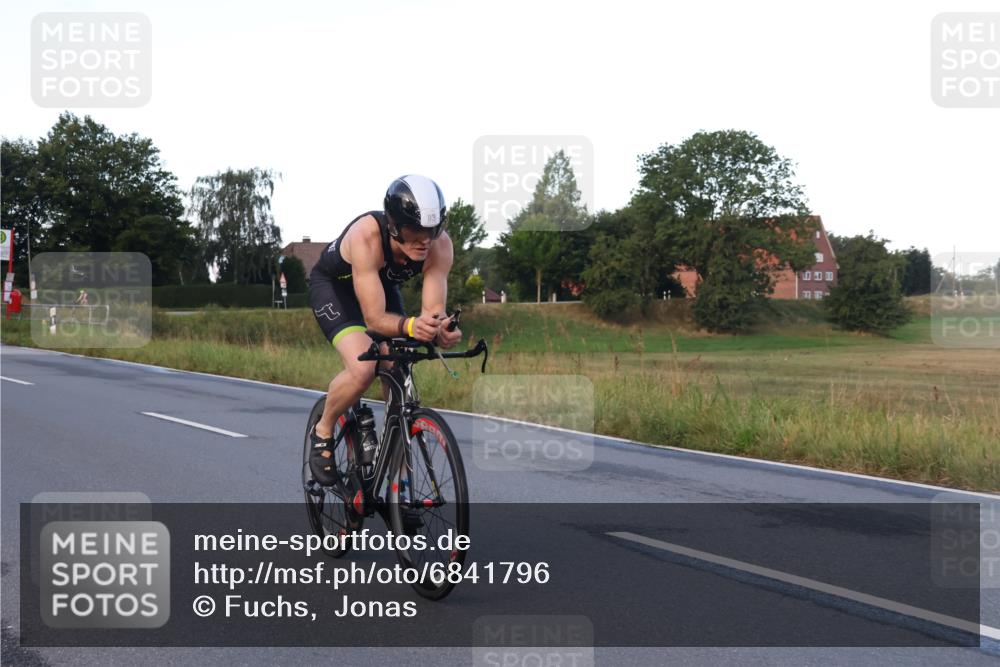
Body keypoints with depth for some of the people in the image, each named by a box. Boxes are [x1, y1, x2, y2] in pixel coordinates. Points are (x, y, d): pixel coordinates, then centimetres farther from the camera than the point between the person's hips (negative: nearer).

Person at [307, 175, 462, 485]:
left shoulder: (440, 244, -29)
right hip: (333, 285, -5)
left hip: (384, 286, 5)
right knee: (363, 368, -28)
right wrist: (409, 325, -61)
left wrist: (441, 329, -53)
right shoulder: (366, 236, -41)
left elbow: (433, 309, -30)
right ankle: (323, 432, 0)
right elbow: (374, 317, -42)